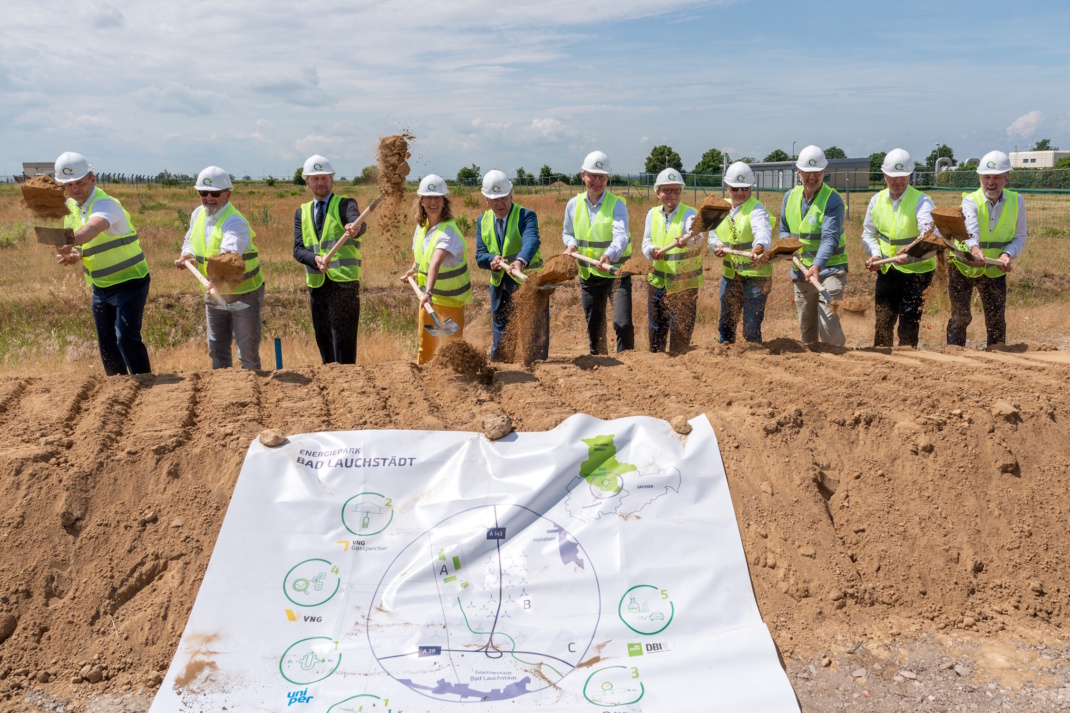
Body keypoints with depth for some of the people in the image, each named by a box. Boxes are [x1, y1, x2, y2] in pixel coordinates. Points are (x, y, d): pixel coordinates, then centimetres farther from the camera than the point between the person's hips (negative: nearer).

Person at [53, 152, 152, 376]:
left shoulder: (105, 204, -22)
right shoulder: (70, 206, 3)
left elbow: (92, 228, -44)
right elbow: (67, 241, 6)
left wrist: (70, 243, -64)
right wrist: (73, 255, -18)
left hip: (129, 282, -8)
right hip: (100, 286, 8)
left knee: (126, 336, -21)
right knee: (107, 346, 10)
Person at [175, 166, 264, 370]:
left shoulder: (235, 221, -22)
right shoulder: (197, 215, 2)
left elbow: (231, 250, -42)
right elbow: (189, 241, 18)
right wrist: (187, 254, -5)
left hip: (243, 294, -7)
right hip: (214, 294, 7)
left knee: (247, 353, -2)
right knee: (217, 350, 13)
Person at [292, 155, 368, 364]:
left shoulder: (345, 204, 1)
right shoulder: (301, 213, 14)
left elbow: (360, 223, -21)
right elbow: (298, 250, 3)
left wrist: (355, 228, -45)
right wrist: (315, 258, -18)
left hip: (343, 284, -5)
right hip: (316, 285, 5)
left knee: (344, 346, -7)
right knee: (323, 340, 13)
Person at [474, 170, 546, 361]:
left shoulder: (526, 216, -9)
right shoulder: (482, 221, 7)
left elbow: (531, 241, -29)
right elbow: (480, 255, 2)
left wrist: (520, 261, -50)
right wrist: (492, 260, -23)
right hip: (499, 287, 5)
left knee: (534, 335, -1)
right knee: (500, 334, 14)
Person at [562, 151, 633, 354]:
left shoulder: (617, 204, -10)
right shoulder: (574, 204, 2)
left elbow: (621, 236, -25)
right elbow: (567, 232, 18)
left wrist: (609, 255, -45)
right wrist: (571, 244, -5)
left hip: (616, 274, -4)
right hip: (588, 275, 4)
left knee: (623, 324, -13)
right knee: (594, 328, 14)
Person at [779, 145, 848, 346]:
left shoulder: (833, 200, -13)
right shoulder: (790, 197, 5)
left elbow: (830, 238, -24)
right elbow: (784, 230, 17)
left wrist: (817, 265, -39)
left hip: (828, 270, -6)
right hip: (801, 272, 6)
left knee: (828, 325, -16)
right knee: (806, 328, 14)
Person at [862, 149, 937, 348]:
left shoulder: (921, 201, -13)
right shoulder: (877, 200, 3)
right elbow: (868, 233, 14)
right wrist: (875, 254, -5)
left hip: (917, 271, -5)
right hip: (887, 271, 5)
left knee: (909, 323, -3)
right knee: (882, 322, 11)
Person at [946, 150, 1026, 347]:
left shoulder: (1016, 201, -5)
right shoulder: (970, 201, -17)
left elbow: (1019, 237, -2)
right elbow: (970, 226, -39)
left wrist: (1008, 254, -23)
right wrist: (974, 247, -60)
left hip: (995, 270, 3)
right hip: (963, 266, -3)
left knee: (997, 320, 8)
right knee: (960, 316, -6)